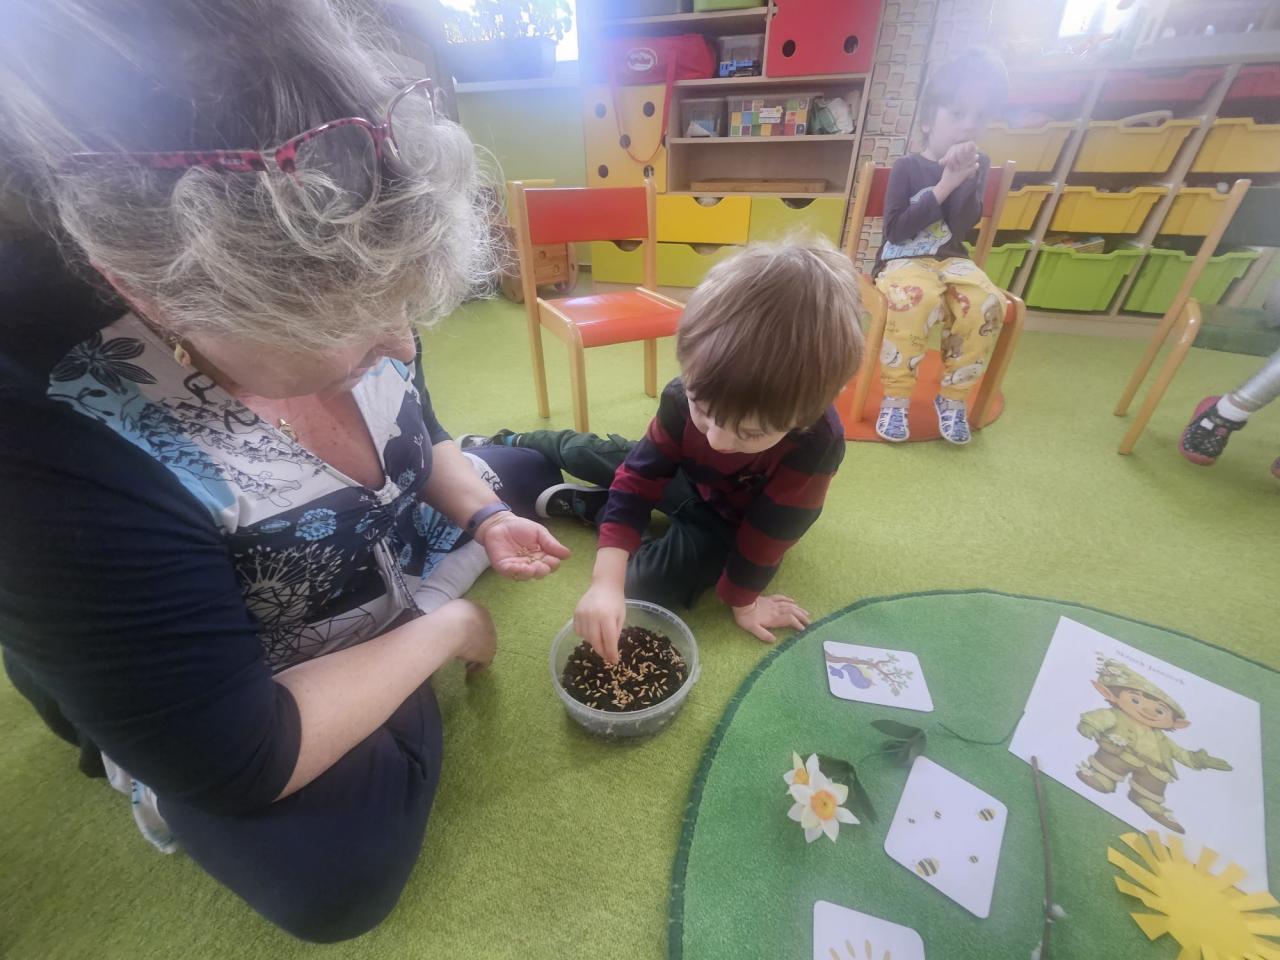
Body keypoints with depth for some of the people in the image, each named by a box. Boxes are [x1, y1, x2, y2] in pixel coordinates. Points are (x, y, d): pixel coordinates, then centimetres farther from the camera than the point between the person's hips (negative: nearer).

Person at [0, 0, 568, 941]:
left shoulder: (341, 312, -20)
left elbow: (423, 436, 0)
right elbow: (238, 762, -32)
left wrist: (481, 517, -17)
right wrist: (443, 629, -24)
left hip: (381, 556, 6)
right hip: (213, 708, -5)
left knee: (527, 464, 14)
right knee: (341, 876, -22)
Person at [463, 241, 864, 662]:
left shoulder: (818, 441, -39)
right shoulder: (687, 396, -33)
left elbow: (772, 530, -27)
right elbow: (640, 475, -32)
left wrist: (741, 599, -13)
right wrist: (606, 582, -40)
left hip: (730, 519, -2)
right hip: (685, 474, 3)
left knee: (655, 579, -24)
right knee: (588, 454, 6)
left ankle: (585, 505, 1)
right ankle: (514, 444, 38)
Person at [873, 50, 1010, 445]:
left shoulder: (977, 165, 10)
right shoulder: (907, 167, 0)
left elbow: (963, 225, -3)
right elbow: (895, 230, -12)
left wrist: (964, 179, -14)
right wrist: (944, 185, -14)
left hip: (951, 259, 4)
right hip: (902, 261, -4)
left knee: (986, 305, -26)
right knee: (917, 300, -38)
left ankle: (952, 396, -8)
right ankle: (895, 397, -24)